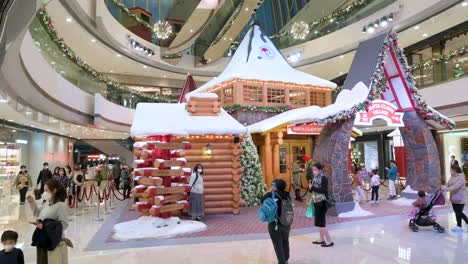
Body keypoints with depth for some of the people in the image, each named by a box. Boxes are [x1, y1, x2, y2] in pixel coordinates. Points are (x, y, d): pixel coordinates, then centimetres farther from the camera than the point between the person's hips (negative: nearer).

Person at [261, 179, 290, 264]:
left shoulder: (271, 195, -17)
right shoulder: (287, 195, -5)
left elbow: (262, 200, -2)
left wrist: (269, 192, 6)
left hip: (275, 224, -5)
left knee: (278, 244, 6)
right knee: (285, 241, 24)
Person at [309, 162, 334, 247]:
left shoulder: (324, 178, -13)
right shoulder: (315, 178, 10)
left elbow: (324, 190, -24)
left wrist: (313, 187, -22)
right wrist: (310, 188, -7)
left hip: (322, 202, -8)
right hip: (317, 202, 8)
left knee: (321, 222, -7)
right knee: (319, 222, 13)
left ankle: (330, 241, 0)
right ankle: (322, 240, 22)